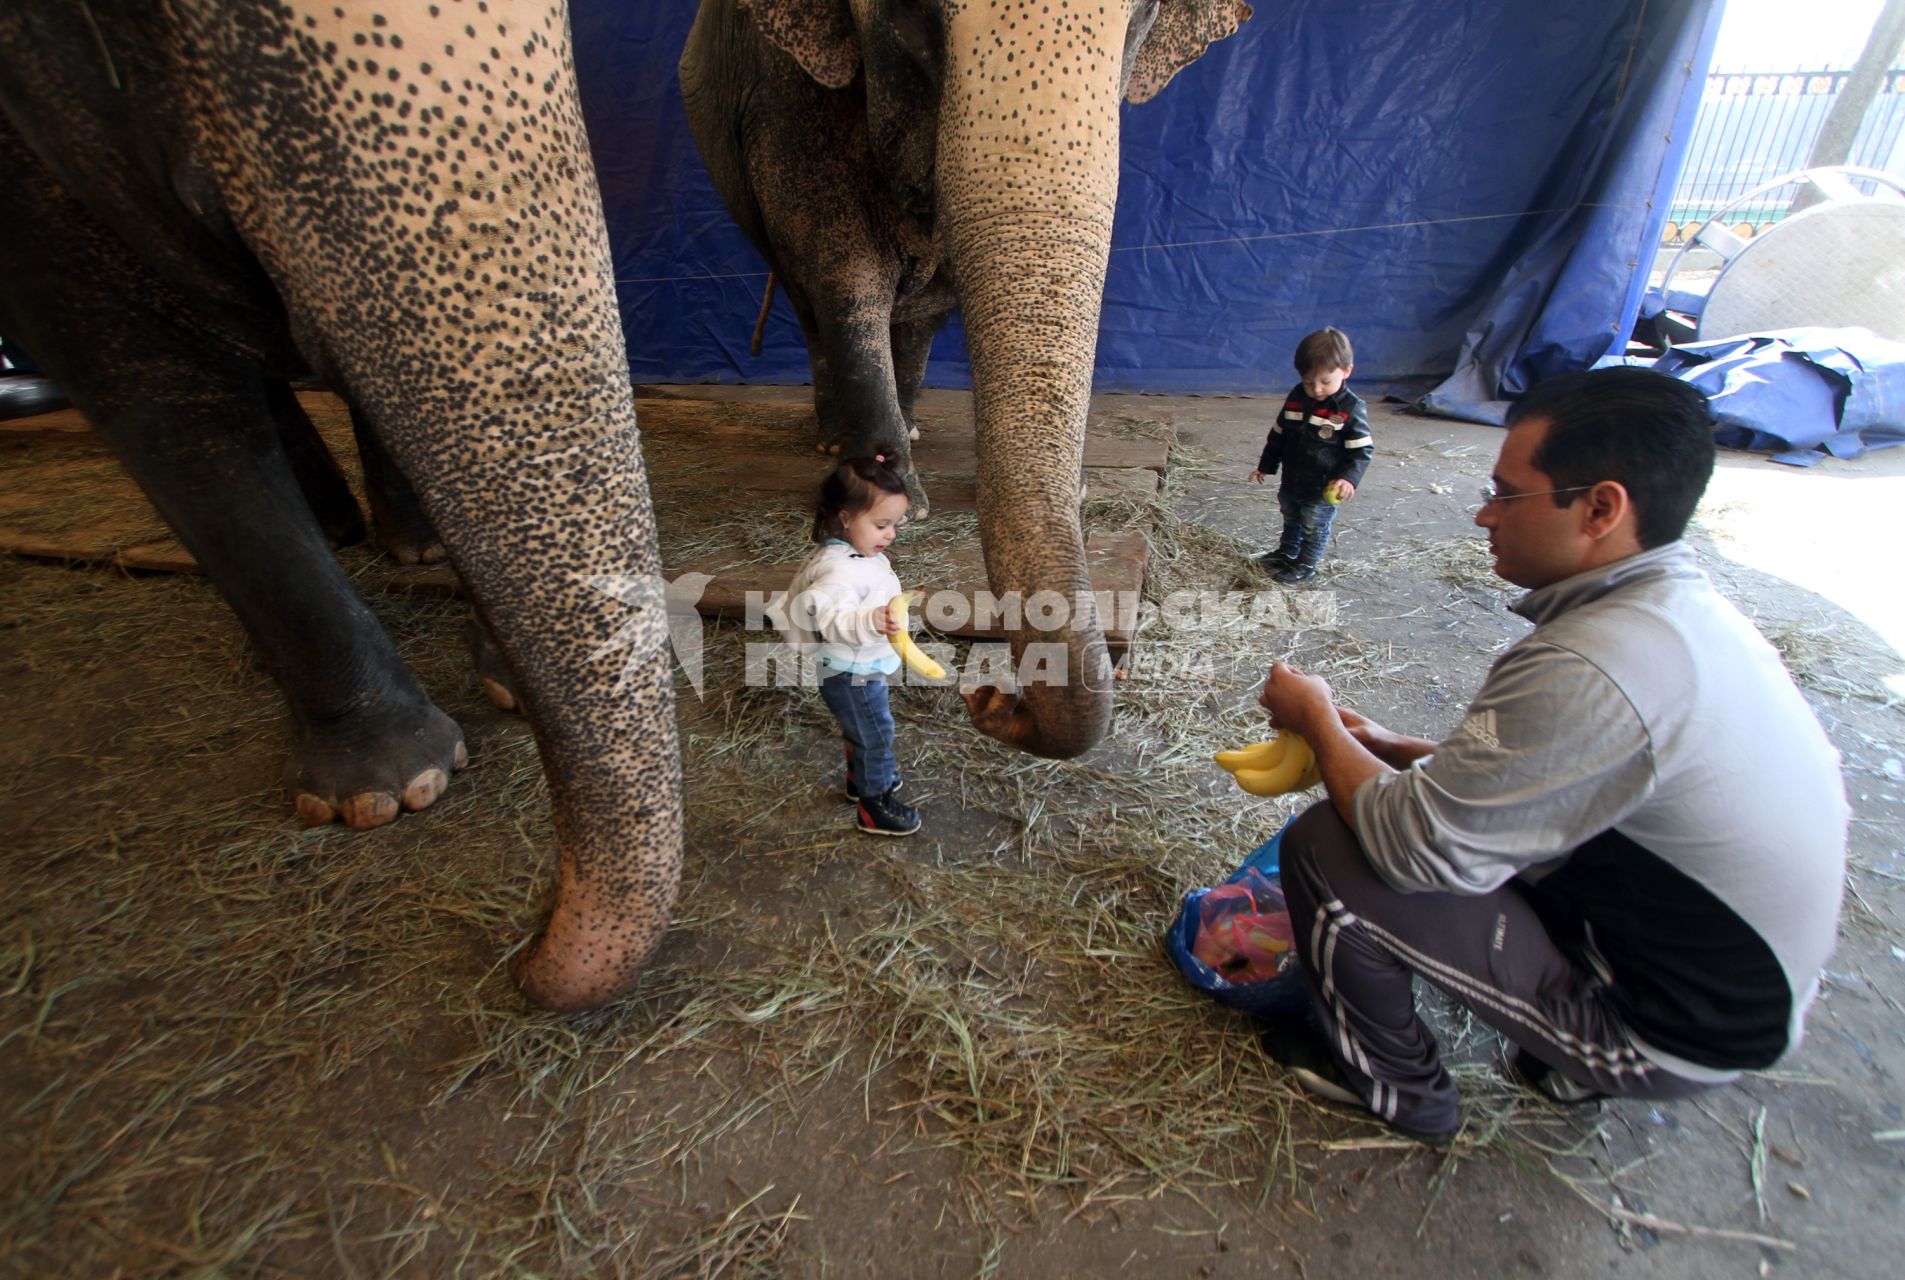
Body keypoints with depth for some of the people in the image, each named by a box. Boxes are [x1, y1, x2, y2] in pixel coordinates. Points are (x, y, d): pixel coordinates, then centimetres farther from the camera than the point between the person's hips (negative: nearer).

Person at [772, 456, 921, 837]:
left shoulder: (860, 555, 2)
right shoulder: (841, 568, -31)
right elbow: (830, 616, -43)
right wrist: (871, 622, -58)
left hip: (863, 668, 10)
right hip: (850, 674, -10)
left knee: (860, 730, 27)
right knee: (875, 735, 3)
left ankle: (861, 777, 49)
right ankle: (873, 807, 19)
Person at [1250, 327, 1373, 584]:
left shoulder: (1351, 409, -20)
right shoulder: (1296, 398, -5)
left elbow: (1362, 450, -17)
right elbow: (1278, 435, 7)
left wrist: (1349, 477, -32)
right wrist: (1266, 465, 12)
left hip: (1323, 489, -6)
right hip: (1291, 482, 6)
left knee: (1314, 528, 12)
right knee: (1290, 521, 26)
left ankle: (1305, 565, 29)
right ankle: (1286, 553, 46)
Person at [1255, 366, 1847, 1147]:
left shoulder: (1588, 671, -33)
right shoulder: (1689, 609, -3)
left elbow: (1413, 844, -26)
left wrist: (1319, 721, -10)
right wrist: (1396, 750, 3)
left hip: (1666, 1032, -9)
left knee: (1325, 848, -16)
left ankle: (1395, 1088, 11)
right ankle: (1572, 1061, 23)